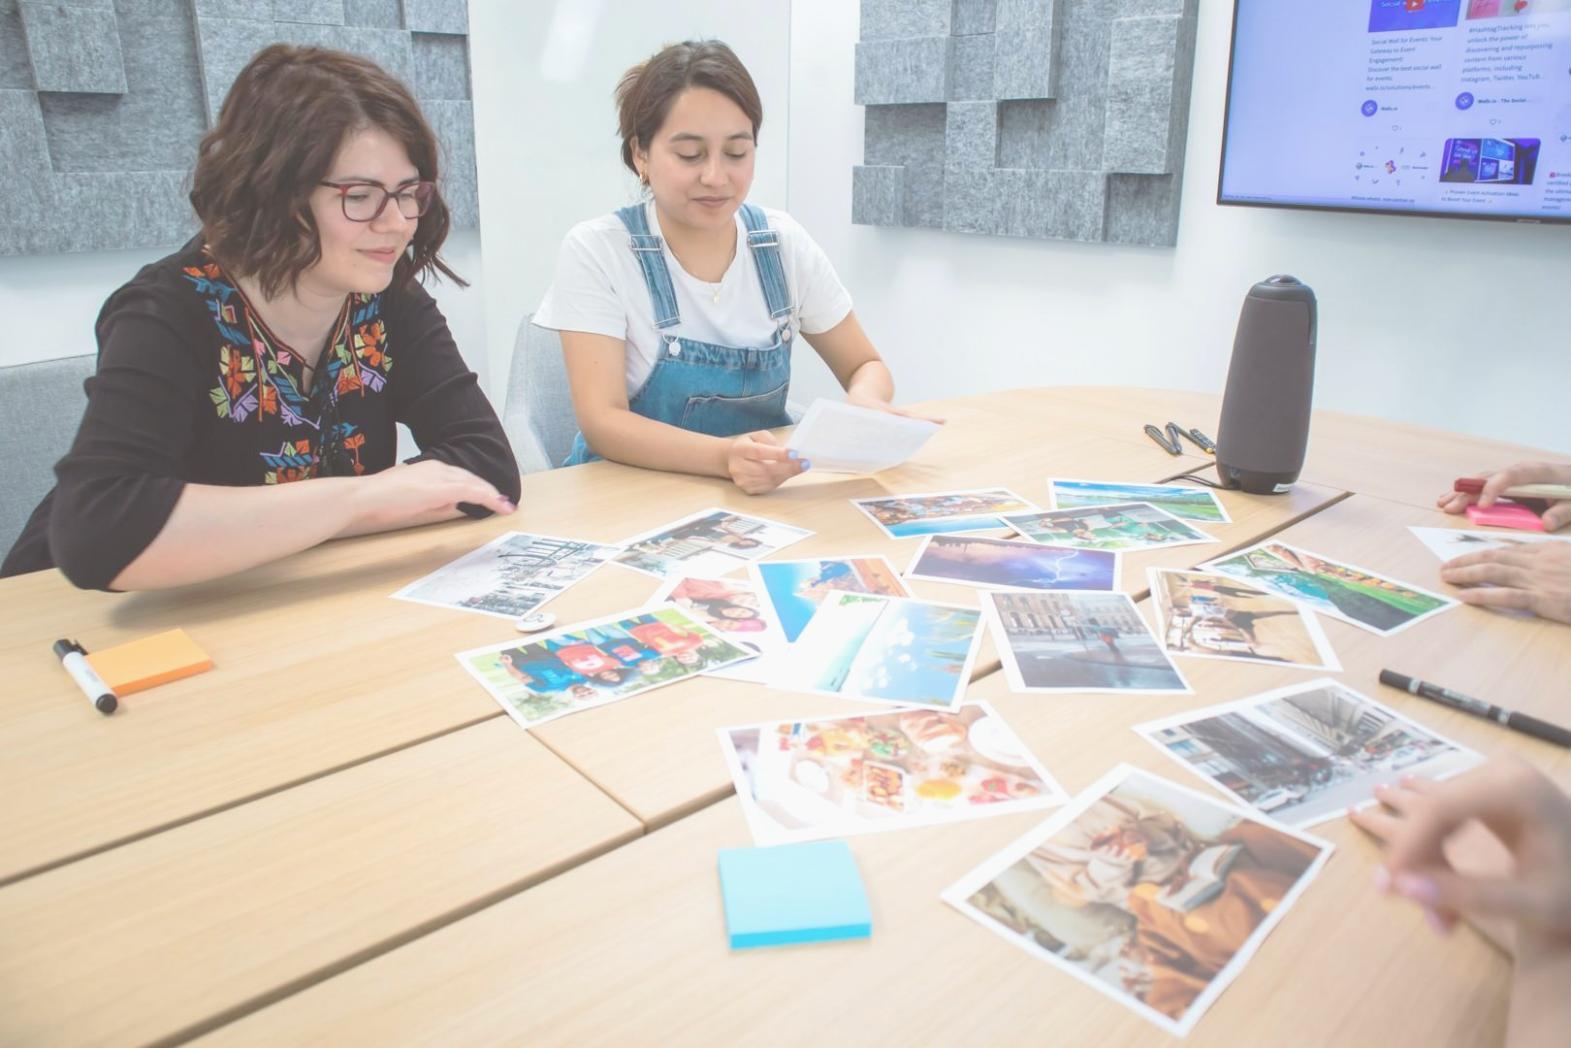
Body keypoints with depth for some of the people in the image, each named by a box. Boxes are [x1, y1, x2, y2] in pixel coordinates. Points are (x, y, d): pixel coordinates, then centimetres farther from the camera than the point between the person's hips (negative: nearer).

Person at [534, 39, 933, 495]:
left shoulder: (784, 242, -1)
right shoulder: (596, 251, -11)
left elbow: (864, 366, 6)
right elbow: (602, 422, -19)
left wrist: (865, 404, -18)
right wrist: (724, 455, -36)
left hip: (767, 487, 4)